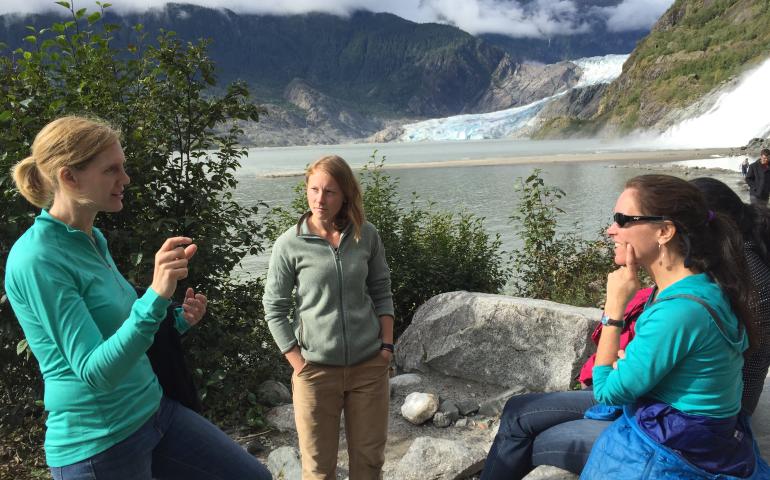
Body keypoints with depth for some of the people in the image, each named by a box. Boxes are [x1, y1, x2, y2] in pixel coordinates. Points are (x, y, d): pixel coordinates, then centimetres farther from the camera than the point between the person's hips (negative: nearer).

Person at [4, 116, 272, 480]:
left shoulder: (94, 240, 4)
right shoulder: (36, 260, -21)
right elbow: (95, 372, -26)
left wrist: (178, 321, -1)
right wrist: (156, 296, -37)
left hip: (153, 410, 8)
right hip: (97, 444, -7)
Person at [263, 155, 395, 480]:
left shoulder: (367, 235, -1)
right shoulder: (289, 244, -9)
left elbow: (381, 292, 8)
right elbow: (275, 310, -4)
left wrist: (386, 345, 1)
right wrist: (299, 365, -7)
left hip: (370, 366, 2)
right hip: (316, 370, -2)